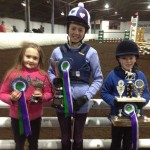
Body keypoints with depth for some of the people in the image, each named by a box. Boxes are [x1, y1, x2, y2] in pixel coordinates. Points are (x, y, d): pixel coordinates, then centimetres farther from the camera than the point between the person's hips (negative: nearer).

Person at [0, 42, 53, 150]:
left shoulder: (43, 75, -9)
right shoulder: (13, 73, -12)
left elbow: (49, 94, -1)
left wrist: (42, 97, -21)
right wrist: (11, 98, -25)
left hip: (35, 117, 1)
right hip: (17, 117, -1)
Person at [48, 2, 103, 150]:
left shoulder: (90, 52, -10)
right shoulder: (58, 51, -5)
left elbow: (98, 78, -4)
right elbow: (50, 72, 8)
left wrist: (86, 96, -15)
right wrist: (54, 80, -14)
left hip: (81, 103, -1)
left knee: (78, 138, 19)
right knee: (65, 138, 20)